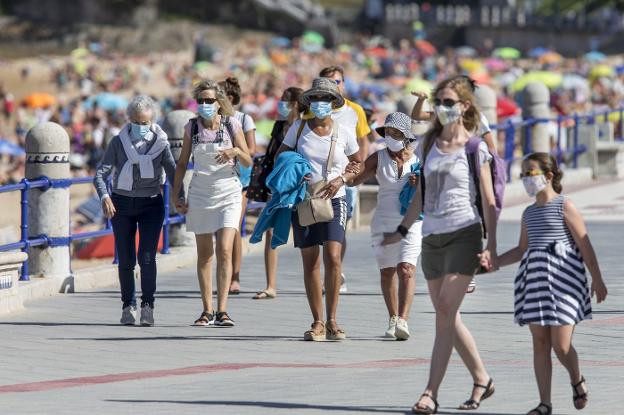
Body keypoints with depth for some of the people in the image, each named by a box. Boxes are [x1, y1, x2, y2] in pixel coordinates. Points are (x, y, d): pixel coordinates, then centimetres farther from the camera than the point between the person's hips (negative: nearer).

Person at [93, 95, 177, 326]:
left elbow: (173, 173, -2)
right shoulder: (119, 142, -1)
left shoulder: (160, 144, 0)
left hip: (151, 204, -1)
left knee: (147, 257, -12)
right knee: (125, 259, 3)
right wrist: (104, 197, -24)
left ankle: (147, 306, -5)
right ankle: (128, 307, 13)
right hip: (122, 203, 1)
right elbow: (101, 173, -6)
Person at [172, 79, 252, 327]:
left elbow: (248, 162, 1)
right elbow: (182, 164, 10)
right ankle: (207, 310, 12)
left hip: (228, 194, -2)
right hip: (200, 194, 2)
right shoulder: (192, 127, 3)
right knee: (204, 254, 6)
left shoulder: (231, 125, -2)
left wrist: (236, 151, -20)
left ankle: (222, 311, -14)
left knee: (224, 251, -13)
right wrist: (176, 196, 4)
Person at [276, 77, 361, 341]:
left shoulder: (343, 133, 2)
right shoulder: (299, 128, 3)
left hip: (333, 201, -1)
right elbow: (280, 156, 13)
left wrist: (341, 178, -8)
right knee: (310, 261, 2)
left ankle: (332, 321, -8)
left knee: (333, 257, -16)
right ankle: (318, 323, 8)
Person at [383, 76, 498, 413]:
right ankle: (482, 379, 23)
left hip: (464, 233, -6)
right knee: (447, 316, 8)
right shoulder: (428, 145, 11)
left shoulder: (475, 149, -4)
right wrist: (402, 230, 17)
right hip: (431, 236, 6)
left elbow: (488, 202, -4)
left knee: (446, 312, -13)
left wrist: (491, 247, -10)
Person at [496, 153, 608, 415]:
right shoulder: (529, 213, 15)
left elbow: (584, 245, -5)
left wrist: (597, 280, -7)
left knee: (561, 345, -8)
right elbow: (522, 250, 22)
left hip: (563, 280, -6)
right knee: (540, 344, 2)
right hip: (535, 281, 6)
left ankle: (577, 381, 24)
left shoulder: (564, 206, -4)